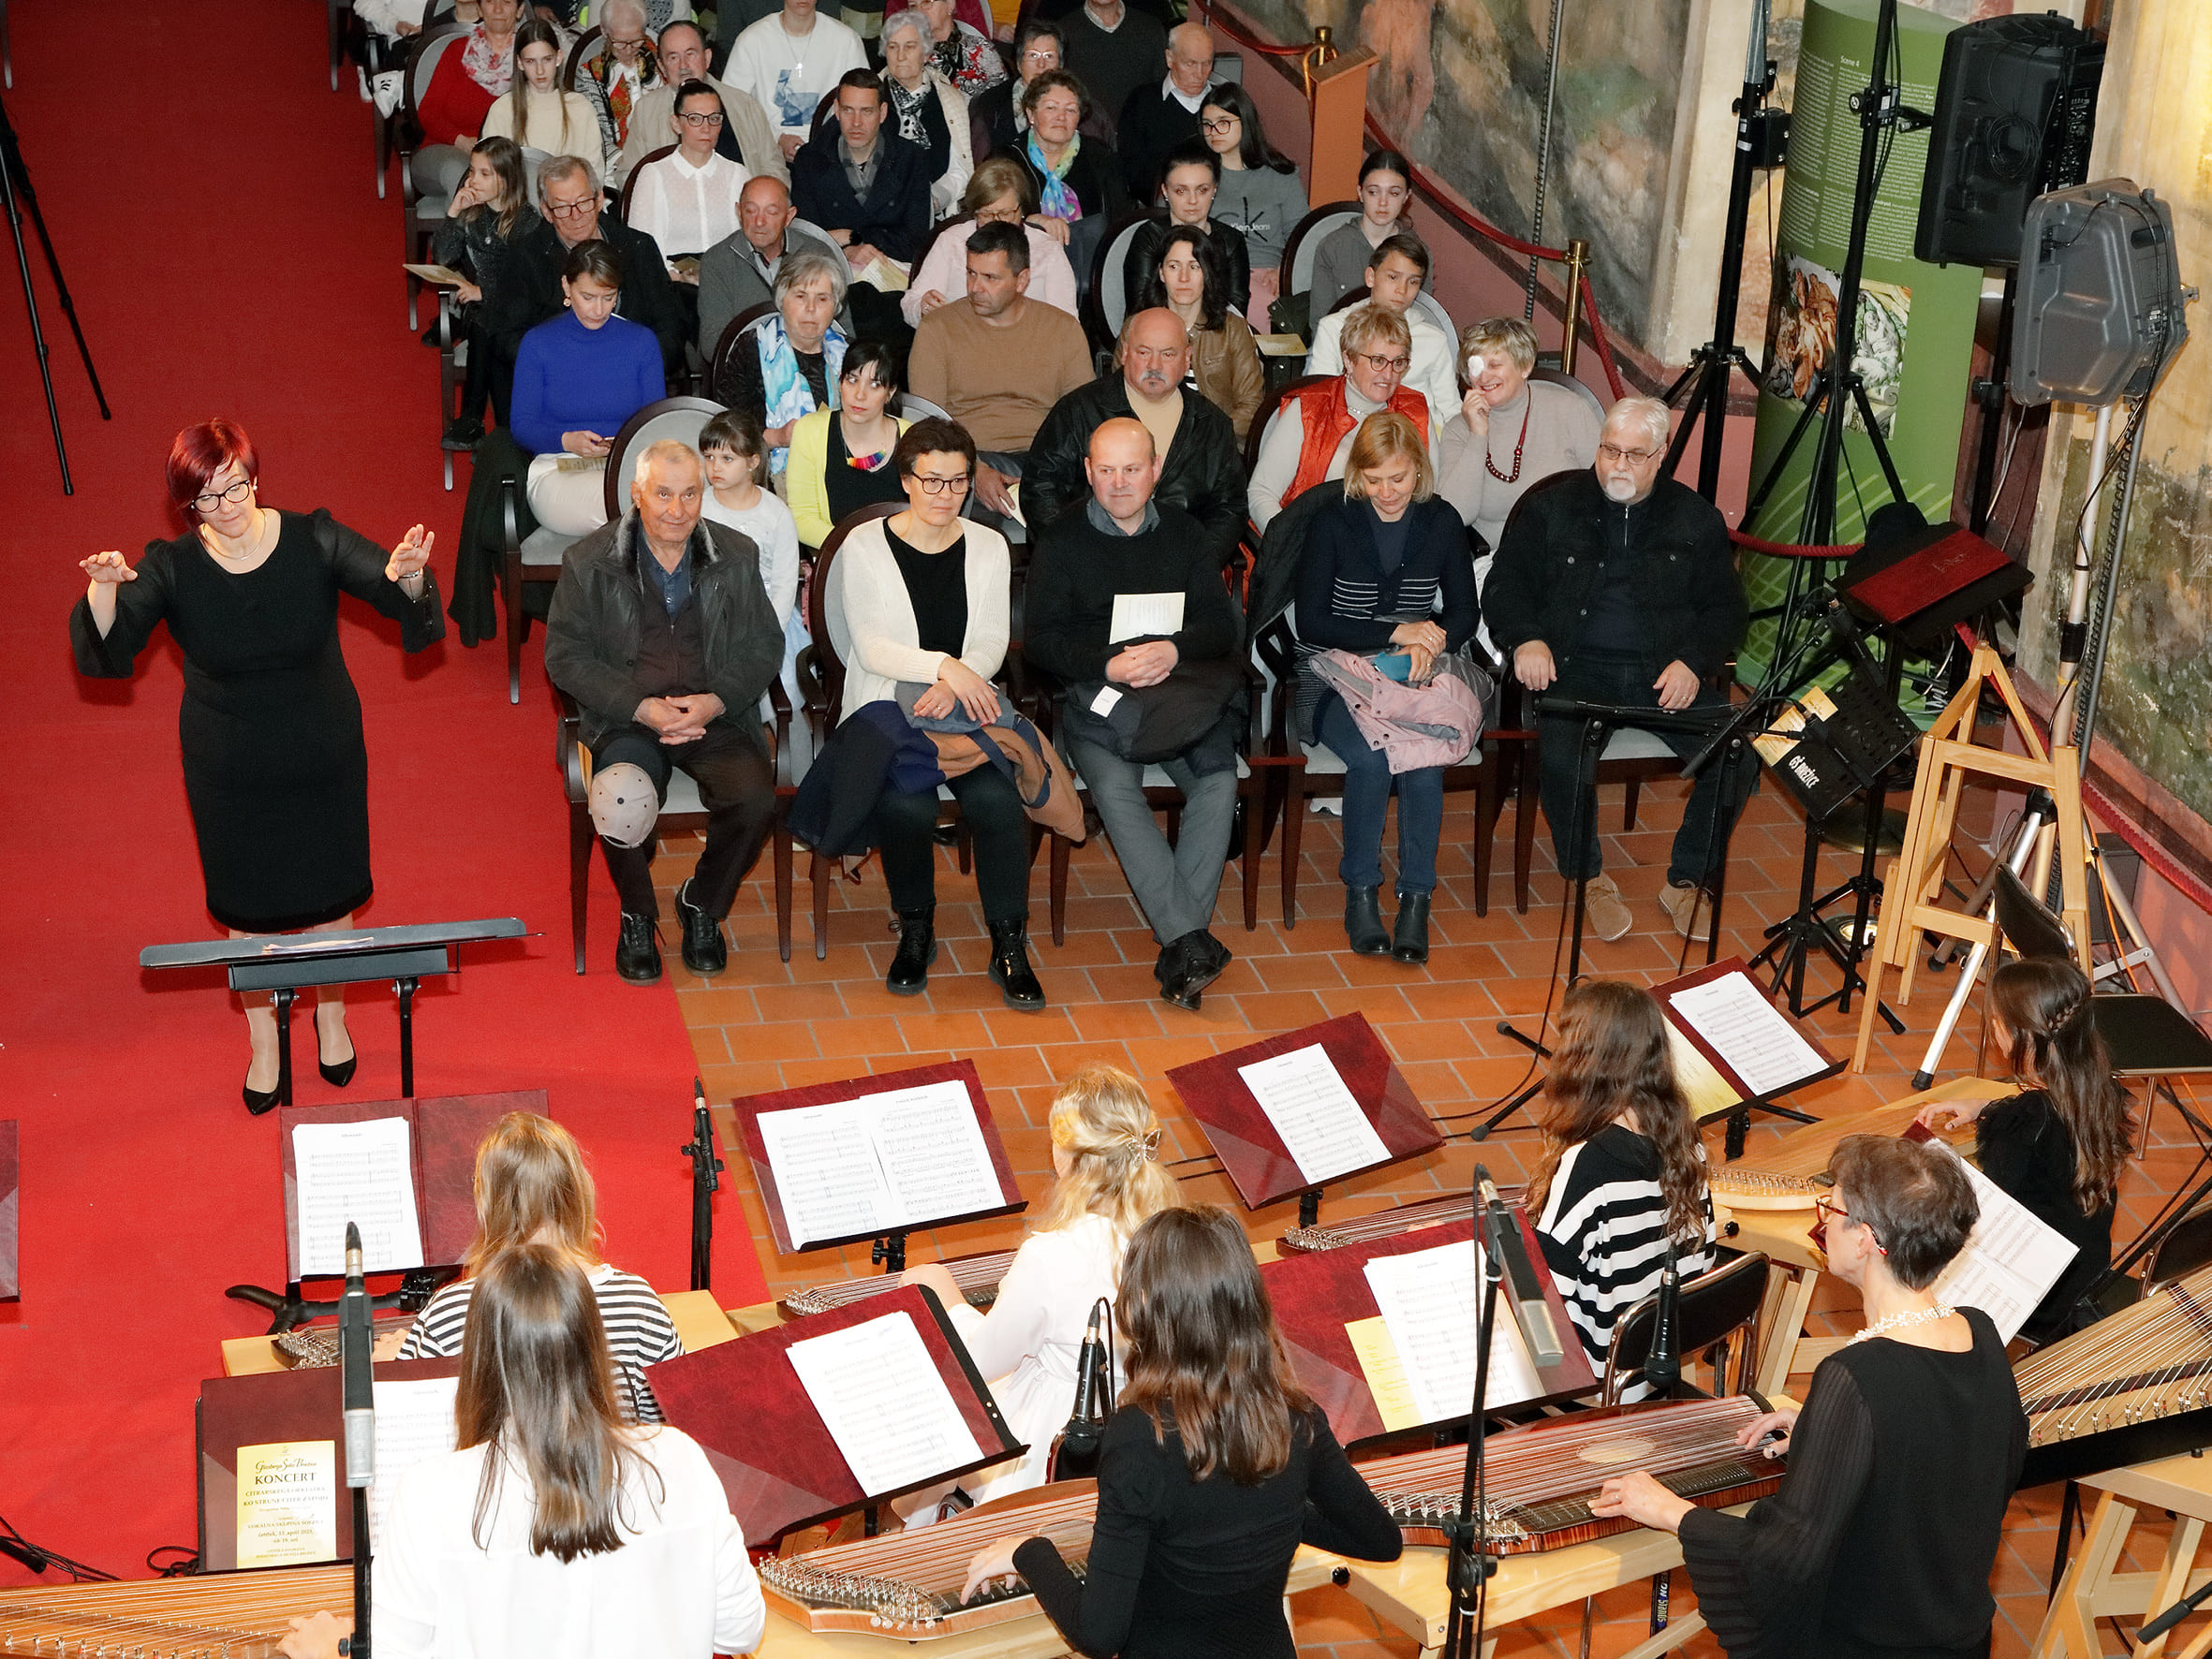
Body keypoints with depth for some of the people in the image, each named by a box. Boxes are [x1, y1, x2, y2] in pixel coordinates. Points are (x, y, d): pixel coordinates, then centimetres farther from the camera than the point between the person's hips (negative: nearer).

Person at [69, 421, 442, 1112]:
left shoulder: (314, 542, -16)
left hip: (324, 762, 0)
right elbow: (105, 652, -25)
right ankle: (263, 1040, 39)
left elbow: (402, 599, -20)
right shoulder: (172, 569, -16)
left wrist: (409, 575, -45)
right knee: (249, 912, 15)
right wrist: (104, 588, -45)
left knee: (330, 898, 18)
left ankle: (332, 1018, 45)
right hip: (230, 775, 0)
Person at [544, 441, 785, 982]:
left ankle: (702, 906, 4)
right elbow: (565, 656, -2)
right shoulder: (588, 561, 0)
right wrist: (641, 707, -15)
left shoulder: (737, 557, 6)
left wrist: (715, 701, -13)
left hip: (714, 714, 2)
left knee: (755, 798, -26)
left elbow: (764, 647, 7)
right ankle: (637, 917, -1)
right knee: (622, 804, -32)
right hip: (626, 718, -2)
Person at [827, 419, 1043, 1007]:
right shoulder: (865, 546, 3)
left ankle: (1009, 945, -15)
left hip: (965, 706, 2)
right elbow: (872, 648, -7)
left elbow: (991, 643, 4)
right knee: (907, 804, -32)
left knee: (995, 798, -29)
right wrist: (947, 666, -21)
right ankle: (915, 931, -7)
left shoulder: (988, 547, 13)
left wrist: (953, 686, -17)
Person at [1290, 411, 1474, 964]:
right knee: (1371, 756, -32)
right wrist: (1396, 633, -13)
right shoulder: (1334, 523, -3)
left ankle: (1416, 897, -19)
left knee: (1424, 755, -30)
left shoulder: (1441, 522, 6)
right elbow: (1310, 623, -7)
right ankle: (1360, 892, -15)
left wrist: (1431, 642, -13)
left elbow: (1463, 613, 10)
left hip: (1414, 676, 2)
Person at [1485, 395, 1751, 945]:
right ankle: (1588, 877, -6)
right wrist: (1525, 637, -11)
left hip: (1667, 675, 2)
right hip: (1575, 670, -1)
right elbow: (1506, 586, 10)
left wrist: (1694, 662, -9)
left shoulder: (1696, 519, 12)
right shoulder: (1551, 508, 9)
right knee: (1559, 755, -33)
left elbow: (1726, 607, 11)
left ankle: (1686, 882, -1)